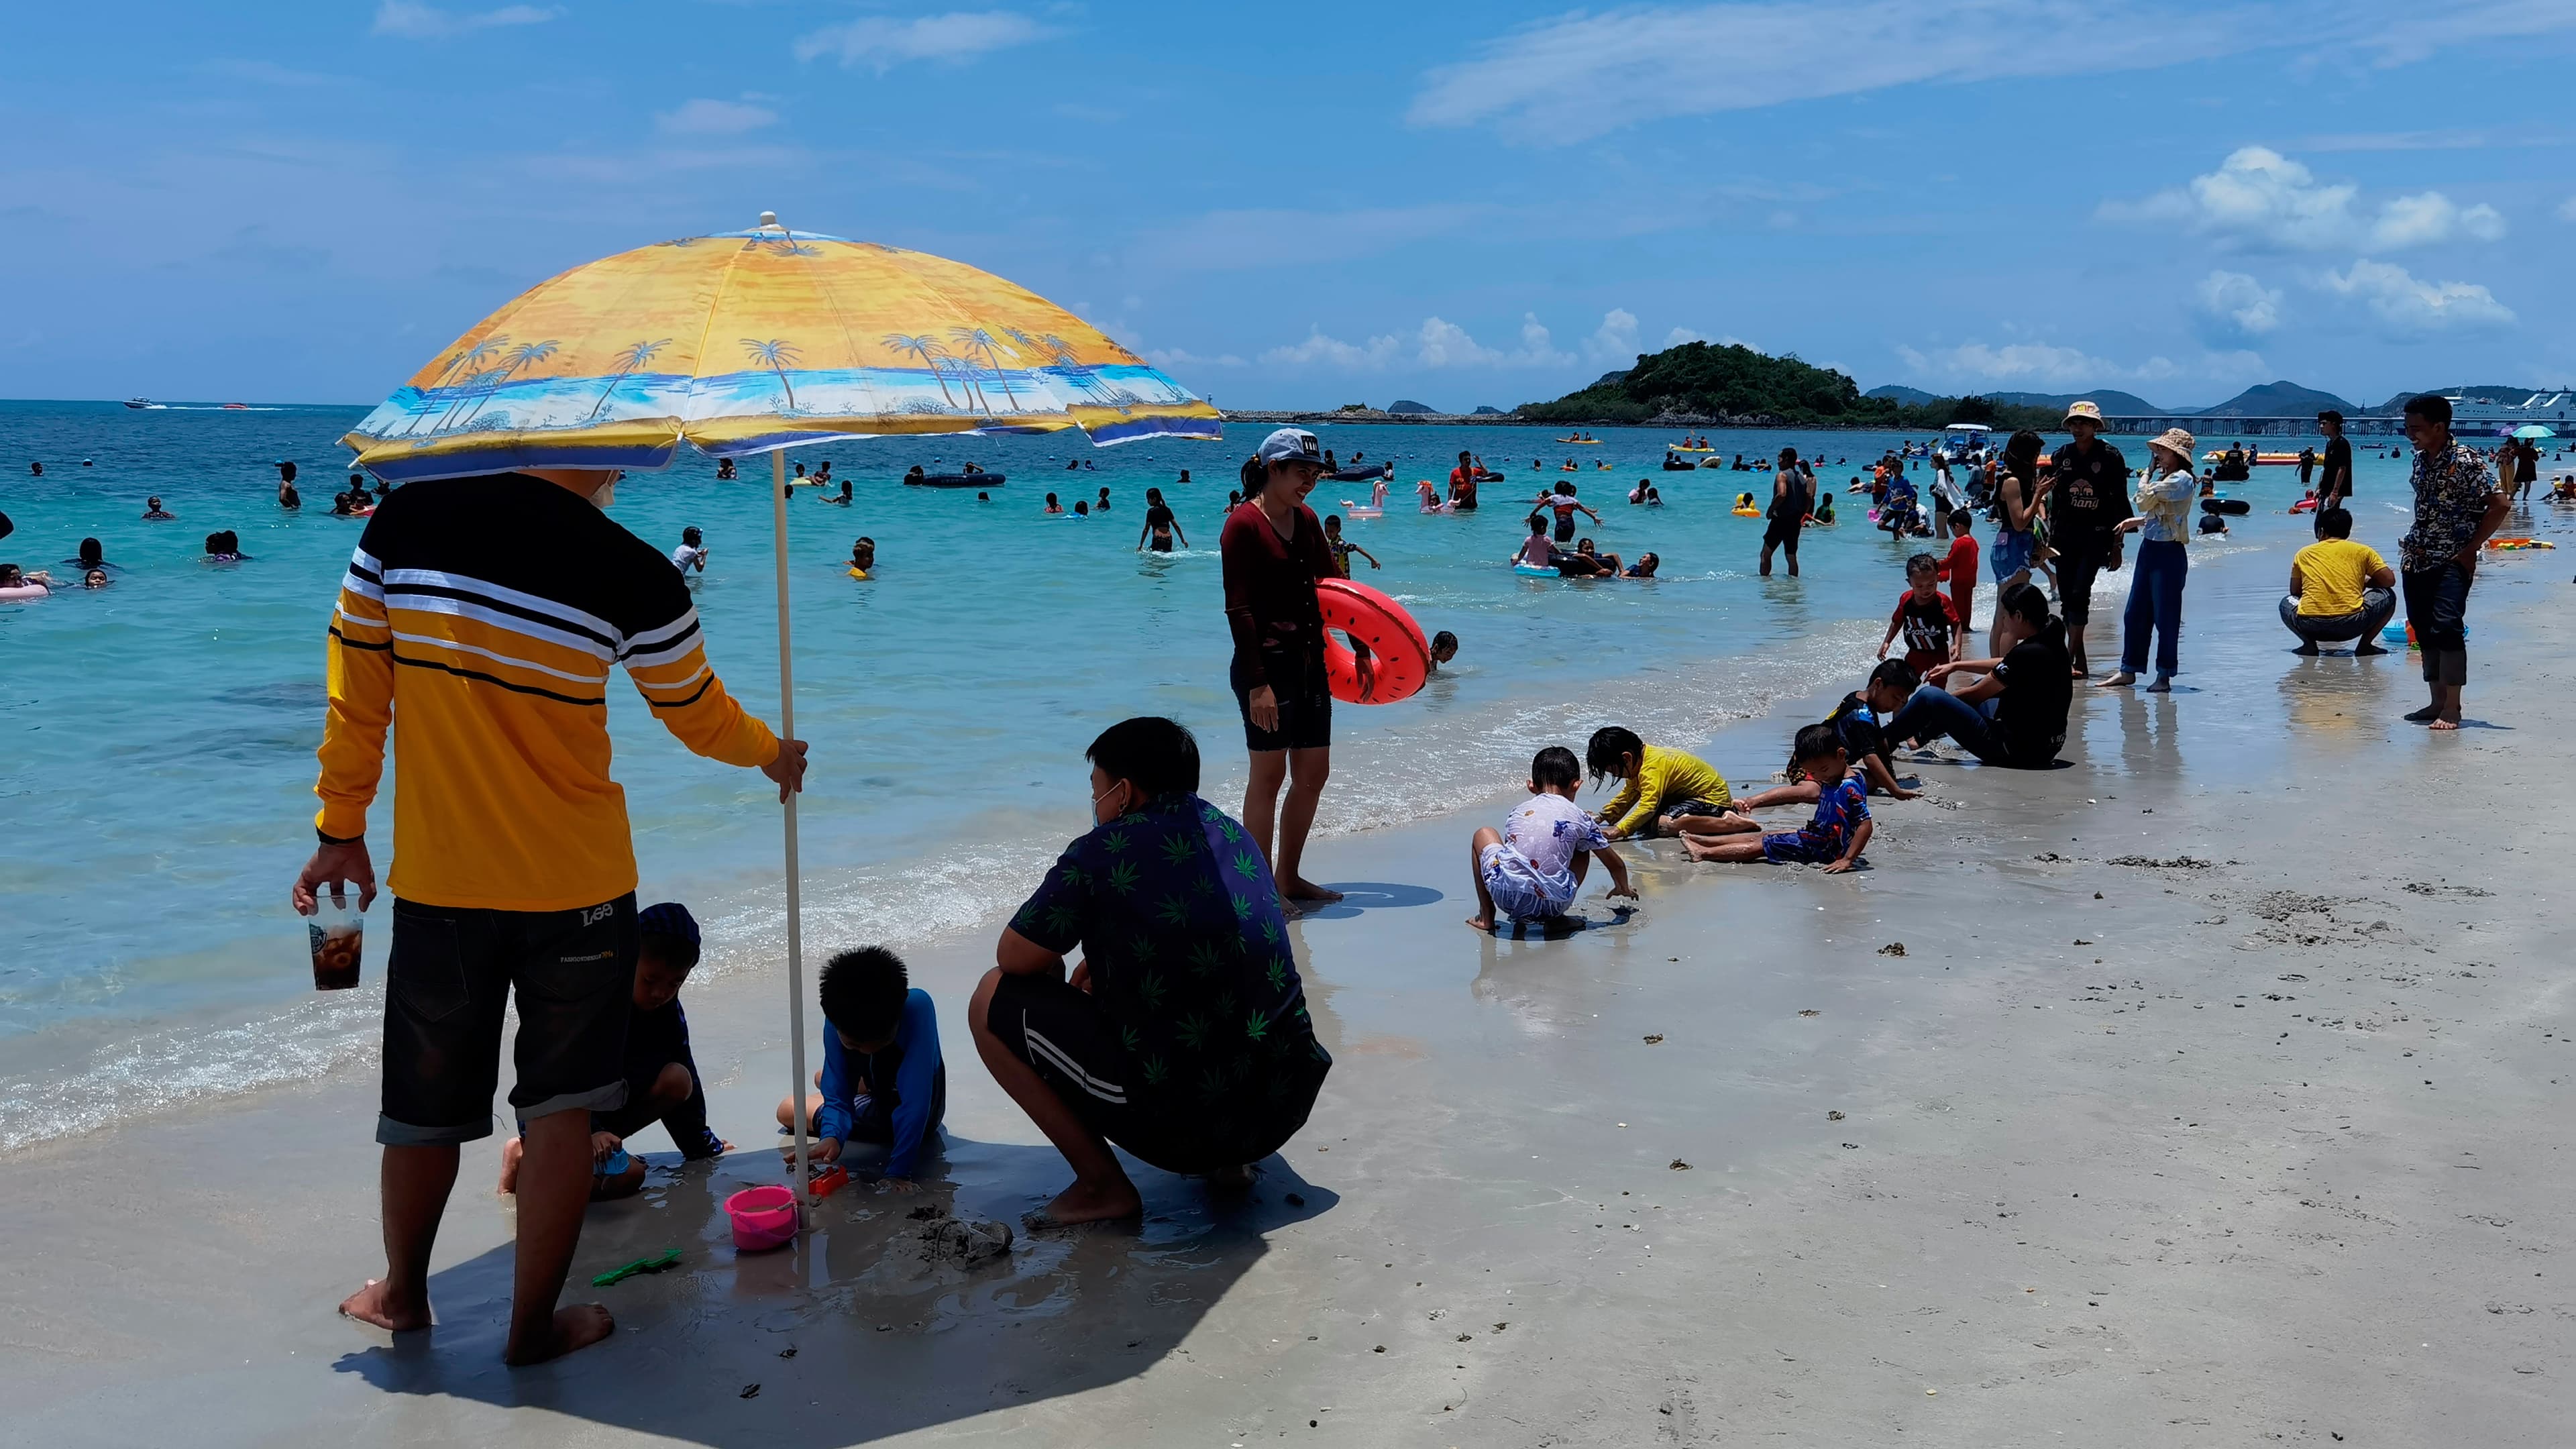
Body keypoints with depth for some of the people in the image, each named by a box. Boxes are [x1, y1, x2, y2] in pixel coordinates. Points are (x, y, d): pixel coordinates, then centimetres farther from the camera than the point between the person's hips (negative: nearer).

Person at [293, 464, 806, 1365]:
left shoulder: (405, 522, -5)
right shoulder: (631, 572, -13)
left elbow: (355, 691, 1)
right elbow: (699, 715, 2)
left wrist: (342, 832, 12)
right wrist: (773, 756, 23)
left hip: (436, 881, 3)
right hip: (576, 885, -3)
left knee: (425, 1106, 19)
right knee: (561, 1107, 10)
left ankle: (402, 1292, 38)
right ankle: (534, 1325, 18)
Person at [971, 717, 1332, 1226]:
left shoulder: (1103, 852, -8)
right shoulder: (1235, 835, 12)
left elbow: (1015, 959, -1)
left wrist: (1056, 976, 22)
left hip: (1177, 1121, -7)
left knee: (994, 999, 7)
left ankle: (1102, 1185, 5)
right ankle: (1226, 1159, 20)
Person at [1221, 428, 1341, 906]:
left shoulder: (1306, 520, 11)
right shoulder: (1244, 524, -11)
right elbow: (1238, 608, -16)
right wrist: (1257, 683, -21)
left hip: (1309, 661, 8)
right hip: (1266, 664, -8)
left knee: (1313, 775, 11)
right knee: (1269, 775, 0)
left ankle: (1289, 876, 24)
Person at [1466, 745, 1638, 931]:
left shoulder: (1516, 813, 19)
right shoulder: (1579, 818, 14)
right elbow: (1616, 865, 25)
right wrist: (1624, 889, 48)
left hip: (1508, 899, 1)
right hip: (1551, 906, 0)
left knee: (1484, 834, 28)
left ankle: (1486, 917, 24)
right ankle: (1556, 918, 20)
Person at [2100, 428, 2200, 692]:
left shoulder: (2181, 479, -13)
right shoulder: (2162, 476, 15)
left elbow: (2145, 499, -18)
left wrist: (2149, 472, -4)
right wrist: (2136, 521, 10)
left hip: (2169, 554, -9)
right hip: (2149, 549, 9)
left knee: (2166, 617, -2)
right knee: (2134, 613, 11)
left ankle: (2164, 676, 6)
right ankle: (2128, 670, 18)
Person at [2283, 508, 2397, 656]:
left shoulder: (2304, 553, 17)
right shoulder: (2362, 551, 13)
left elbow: (2295, 592, 24)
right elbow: (2389, 580, 11)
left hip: (2310, 626, 1)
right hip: (2350, 625, -1)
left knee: (2287, 603, 35)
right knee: (2388, 596, 25)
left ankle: (2309, 643, 10)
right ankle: (2364, 645, 10)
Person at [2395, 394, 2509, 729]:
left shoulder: (2465, 460, -14)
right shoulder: (2421, 460, 9)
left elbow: (2500, 504, -16)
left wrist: (2471, 549, -14)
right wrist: (2413, 543, 9)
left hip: (2453, 562, -8)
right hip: (2418, 560, 8)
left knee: (2447, 627, -15)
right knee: (2424, 630, 9)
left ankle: (2452, 709, -11)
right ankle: (2438, 702, 18)